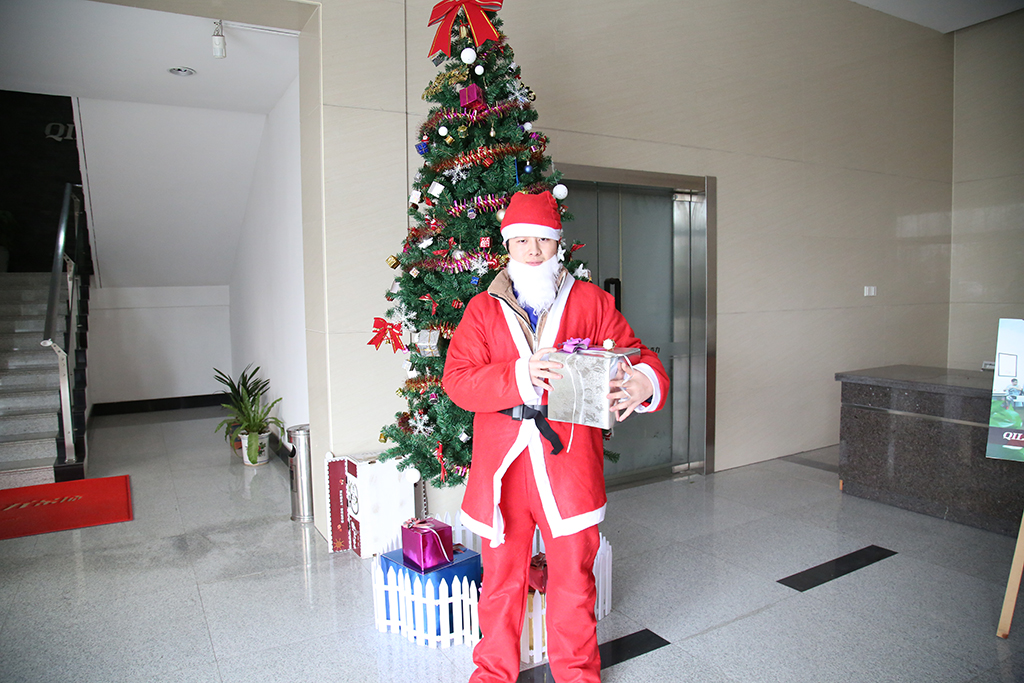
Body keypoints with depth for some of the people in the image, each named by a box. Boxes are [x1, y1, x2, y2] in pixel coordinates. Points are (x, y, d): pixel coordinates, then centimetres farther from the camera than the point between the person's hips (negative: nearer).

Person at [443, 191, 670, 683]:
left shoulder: (591, 302, 6)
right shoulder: (482, 309, 5)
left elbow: (637, 358, 1)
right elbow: (457, 380, -7)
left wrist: (642, 384, -24)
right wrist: (520, 375, -24)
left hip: (569, 462, 0)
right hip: (502, 464, 1)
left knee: (573, 574, 13)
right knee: (501, 574, 14)